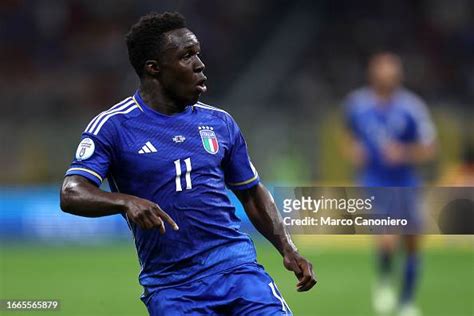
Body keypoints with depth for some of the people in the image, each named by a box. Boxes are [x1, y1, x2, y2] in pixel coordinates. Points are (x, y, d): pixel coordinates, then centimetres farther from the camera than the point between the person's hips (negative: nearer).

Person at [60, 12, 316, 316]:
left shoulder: (220, 123, 11)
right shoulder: (112, 126, -2)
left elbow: (252, 194, 21)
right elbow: (71, 195, -12)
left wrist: (288, 250, 8)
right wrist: (126, 202, -31)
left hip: (236, 265, 3)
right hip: (169, 286, -3)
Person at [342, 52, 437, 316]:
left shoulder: (412, 107, -10)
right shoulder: (357, 104, -3)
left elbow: (429, 150, -6)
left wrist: (404, 153, -22)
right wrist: (354, 150, -1)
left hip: (405, 183, 1)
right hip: (374, 184, -1)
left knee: (411, 243, 8)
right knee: (387, 241, -21)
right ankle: (384, 282, 10)